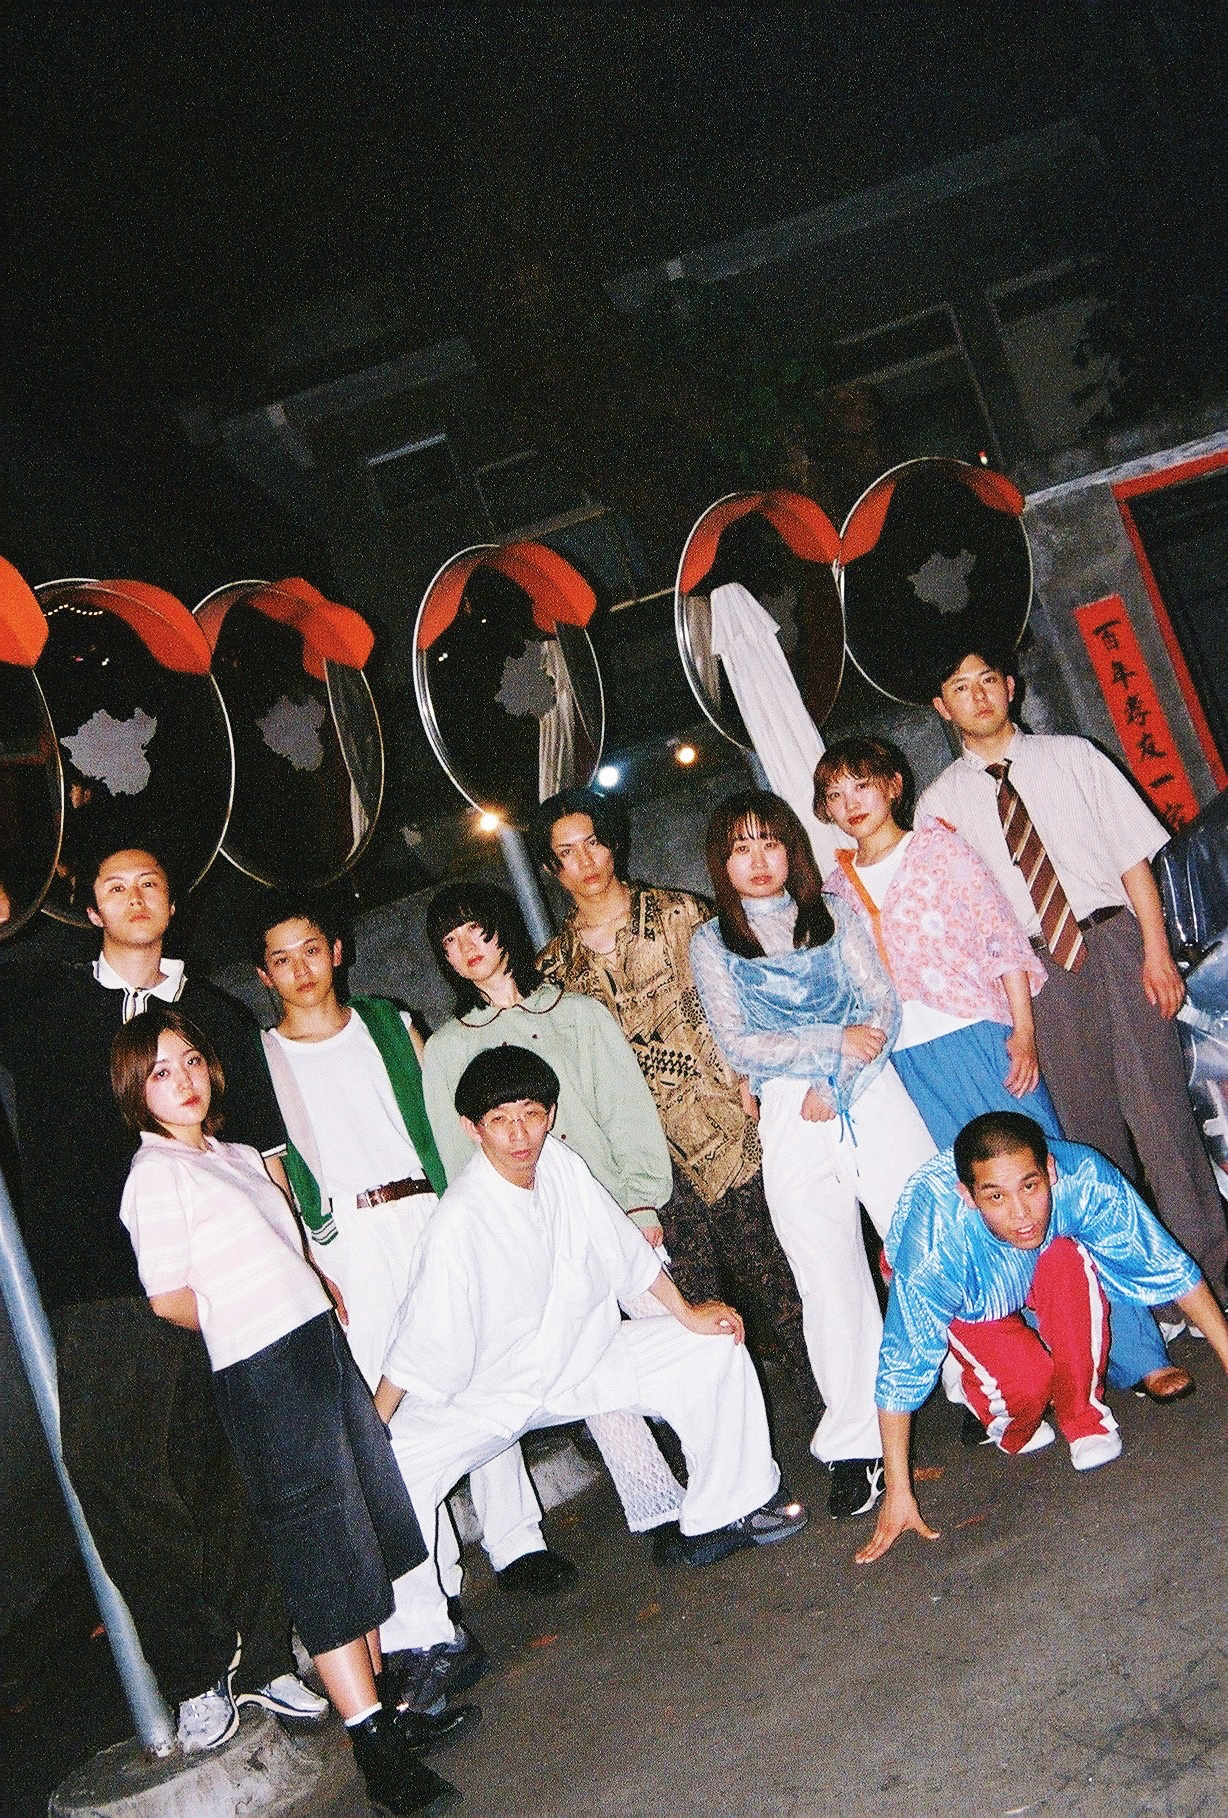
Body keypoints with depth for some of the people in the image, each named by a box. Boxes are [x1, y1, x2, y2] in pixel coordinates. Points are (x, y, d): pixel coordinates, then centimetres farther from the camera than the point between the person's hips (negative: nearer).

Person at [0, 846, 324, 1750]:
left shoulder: (218, 1014, 16)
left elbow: (266, 1151, 16)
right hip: (105, 1292, -1)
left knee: (238, 1471, 3)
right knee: (112, 1470, -4)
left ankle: (267, 1658, 17)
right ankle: (198, 1674, 11)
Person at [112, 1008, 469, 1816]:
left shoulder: (240, 1156, 14)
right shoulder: (155, 1172, -9)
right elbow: (170, 1300, -11)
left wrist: (320, 1294, 7)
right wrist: (237, 1321, 2)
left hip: (324, 1347, 8)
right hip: (264, 1375, -8)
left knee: (369, 1529, 13)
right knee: (324, 1554, -3)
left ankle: (383, 1709, 25)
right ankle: (376, 1748, 6)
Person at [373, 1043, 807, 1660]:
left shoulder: (558, 1163, -11)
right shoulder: (459, 1221, -29)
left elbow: (622, 1244, 3)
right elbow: (421, 1342, -26)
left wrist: (685, 1313, 9)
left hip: (579, 1360, 6)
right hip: (485, 1396, -6)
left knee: (714, 1349, 2)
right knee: (392, 1475, -31)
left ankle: (725, 1516, 20)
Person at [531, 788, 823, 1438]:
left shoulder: (679, 913, 2)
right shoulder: (555, 962, 9)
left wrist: (745, 1079, -10)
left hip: (724, 1124, -2)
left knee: (767, 1274, 0)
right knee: (696, 1301, 6)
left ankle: (826, 1411, 13)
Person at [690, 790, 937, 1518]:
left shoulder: (832, 915, 13)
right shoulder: (713, 942, 8)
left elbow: (883, 1006, 4)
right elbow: (739, 1043, -2)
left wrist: (834, 1080, -10)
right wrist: (836, 1041, -10)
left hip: (872, 1095, 1)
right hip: (790, 1120, -1)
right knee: (831, 1281, -1)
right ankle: (856, 1446, 8)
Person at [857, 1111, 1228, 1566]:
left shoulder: (1083, 1178, -36)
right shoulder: (934, 1243, -41)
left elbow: (1168, 1268, -22)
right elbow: (901, 1371, -31)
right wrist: (898, 1492, -27)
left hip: (1043, 1274, 3)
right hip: (967, 1304, -2)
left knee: (1069, 1260, -32)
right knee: (1026, 1380, -29)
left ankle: (1082, 1415, -11)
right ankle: (1004, 1419, 7)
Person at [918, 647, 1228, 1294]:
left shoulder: (1071, 757, 7)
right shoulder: (941, 804, 7)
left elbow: (1133, 854, 3)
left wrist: (1156, 952, -7)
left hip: (1114, 940, 0)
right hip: (1036, 968, 1)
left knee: (1157, 1105, -1)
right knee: (1088, 1123, 5)